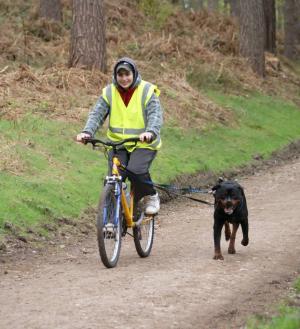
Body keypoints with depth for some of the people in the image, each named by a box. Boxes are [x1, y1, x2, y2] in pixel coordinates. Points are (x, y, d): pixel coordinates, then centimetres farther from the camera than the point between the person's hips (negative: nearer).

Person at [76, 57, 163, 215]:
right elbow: (97, 114, -6)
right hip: (118, 143, 3)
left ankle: (151, 196, 1)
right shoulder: (109, 92, 2)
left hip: (143, 144, -3)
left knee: (135, 170, -27)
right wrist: (87, 132, -26)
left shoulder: (147, 91, -6)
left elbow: (155, 115, -17)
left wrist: (151, 132, -38)